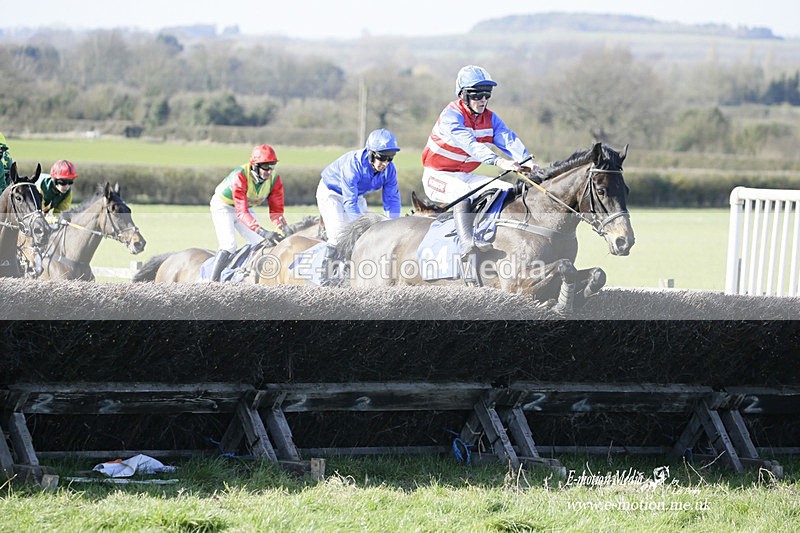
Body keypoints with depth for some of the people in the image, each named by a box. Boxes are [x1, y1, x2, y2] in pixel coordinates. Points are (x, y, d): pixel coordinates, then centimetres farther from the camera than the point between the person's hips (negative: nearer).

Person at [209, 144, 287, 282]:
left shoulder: (274, 179, -21)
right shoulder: (240, 176, -39)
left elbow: (276, 209, -16)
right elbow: (241, 212, -44)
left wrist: (284, 228, -37)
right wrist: (263, 232, -55)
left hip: (246, 207, 7)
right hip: (223, 206, -7)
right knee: (228, 246, -23)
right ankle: (213, 282, -19)